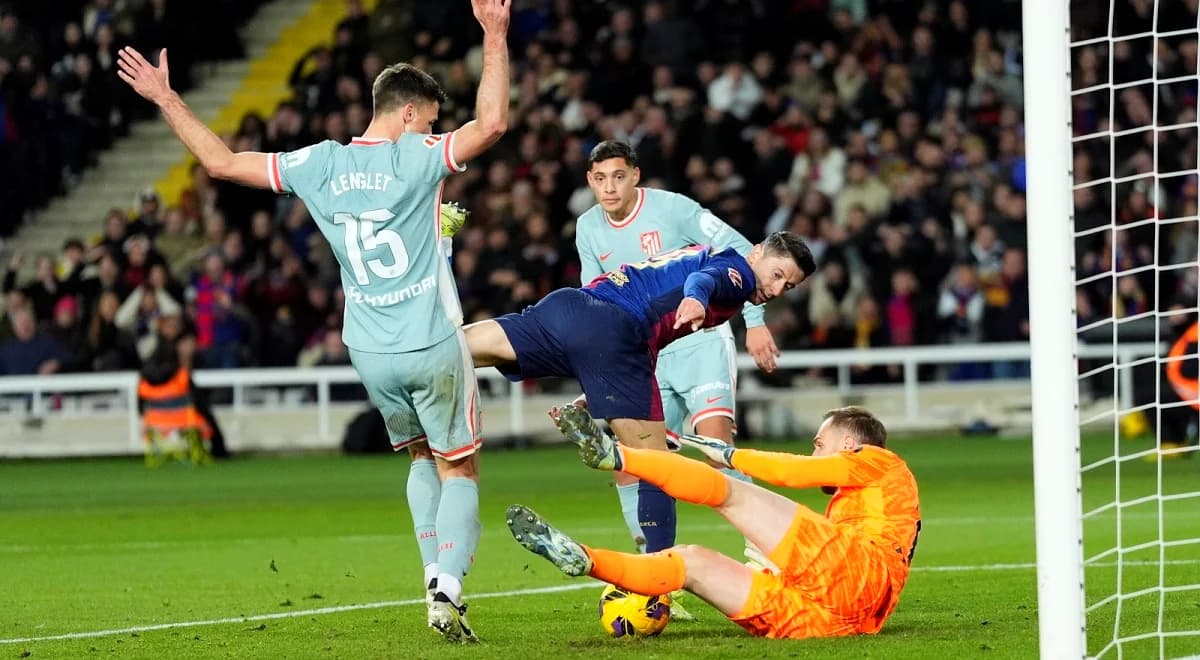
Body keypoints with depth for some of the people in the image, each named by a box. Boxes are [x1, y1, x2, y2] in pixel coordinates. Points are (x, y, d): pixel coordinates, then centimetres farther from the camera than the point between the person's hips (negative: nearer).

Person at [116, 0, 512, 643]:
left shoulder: (320, 164, 1)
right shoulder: (414, 159, -12)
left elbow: (222, 161, 6)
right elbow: (490, 124, -23)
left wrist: (166, 98, 14)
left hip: (370, 351, 5)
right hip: (433, 346, -4)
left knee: (422, 458, 24)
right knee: (457, 468, 7)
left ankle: (436, 578, 14)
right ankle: (447, 586, -11)